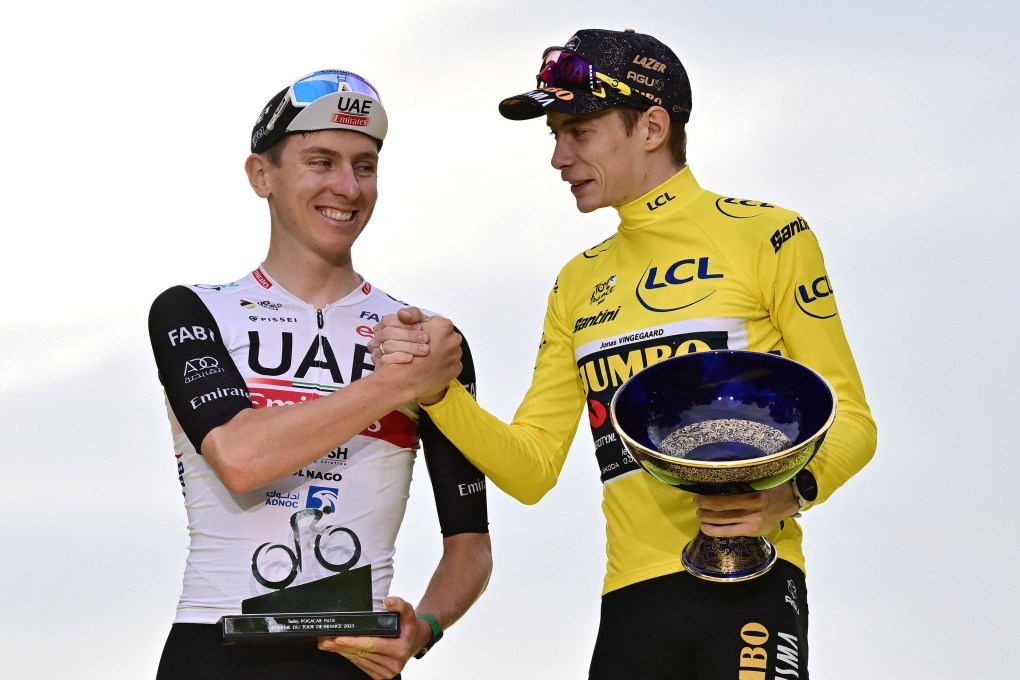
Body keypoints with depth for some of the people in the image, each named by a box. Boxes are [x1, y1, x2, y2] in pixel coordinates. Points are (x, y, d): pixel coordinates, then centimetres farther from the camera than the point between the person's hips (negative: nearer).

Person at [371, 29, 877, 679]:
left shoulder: (767, 236, 3)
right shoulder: (578, 285, 19)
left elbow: (848, 418, 1)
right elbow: (531, 468, 14)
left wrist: (790, 491, -18)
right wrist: (437, 390, -2)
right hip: (632, 602, 5)